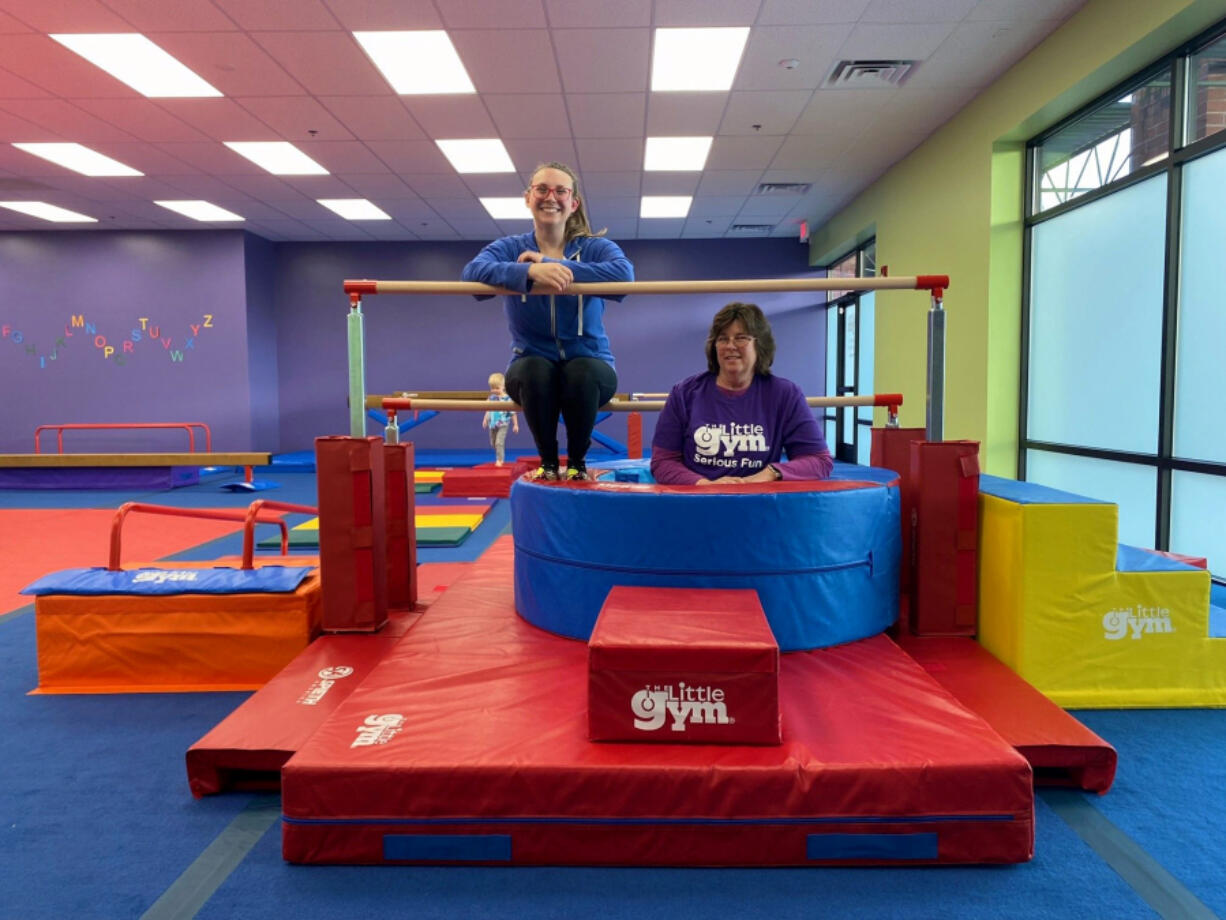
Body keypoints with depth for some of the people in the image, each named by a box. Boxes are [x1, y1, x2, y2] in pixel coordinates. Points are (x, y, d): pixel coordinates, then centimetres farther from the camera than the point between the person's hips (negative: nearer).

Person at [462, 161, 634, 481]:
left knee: (582, 371, -34)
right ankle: (548, 460, -11)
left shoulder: (596, 247, 1)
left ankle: (577, 461, -10)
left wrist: (552, 266, -28)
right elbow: (472, 271, -21)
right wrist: (530, 272, -40)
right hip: (533, 368, 0)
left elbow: (624, 274, -24)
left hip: (589, 364, 0)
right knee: (534, 369, -34)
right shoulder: (509, 248, 2)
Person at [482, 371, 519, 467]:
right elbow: (488, 410, 14)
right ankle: (500, 458, 31)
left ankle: (499, 460, -1)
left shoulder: (507, 398, -13)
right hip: (492, 424, 6)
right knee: (493, 443, 14)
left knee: (499, 442, -12)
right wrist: (485, 419, 6)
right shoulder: (491, 398, 3)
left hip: (503, 424, -6)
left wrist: (515, 424, -8)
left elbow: (513, 412, -9)